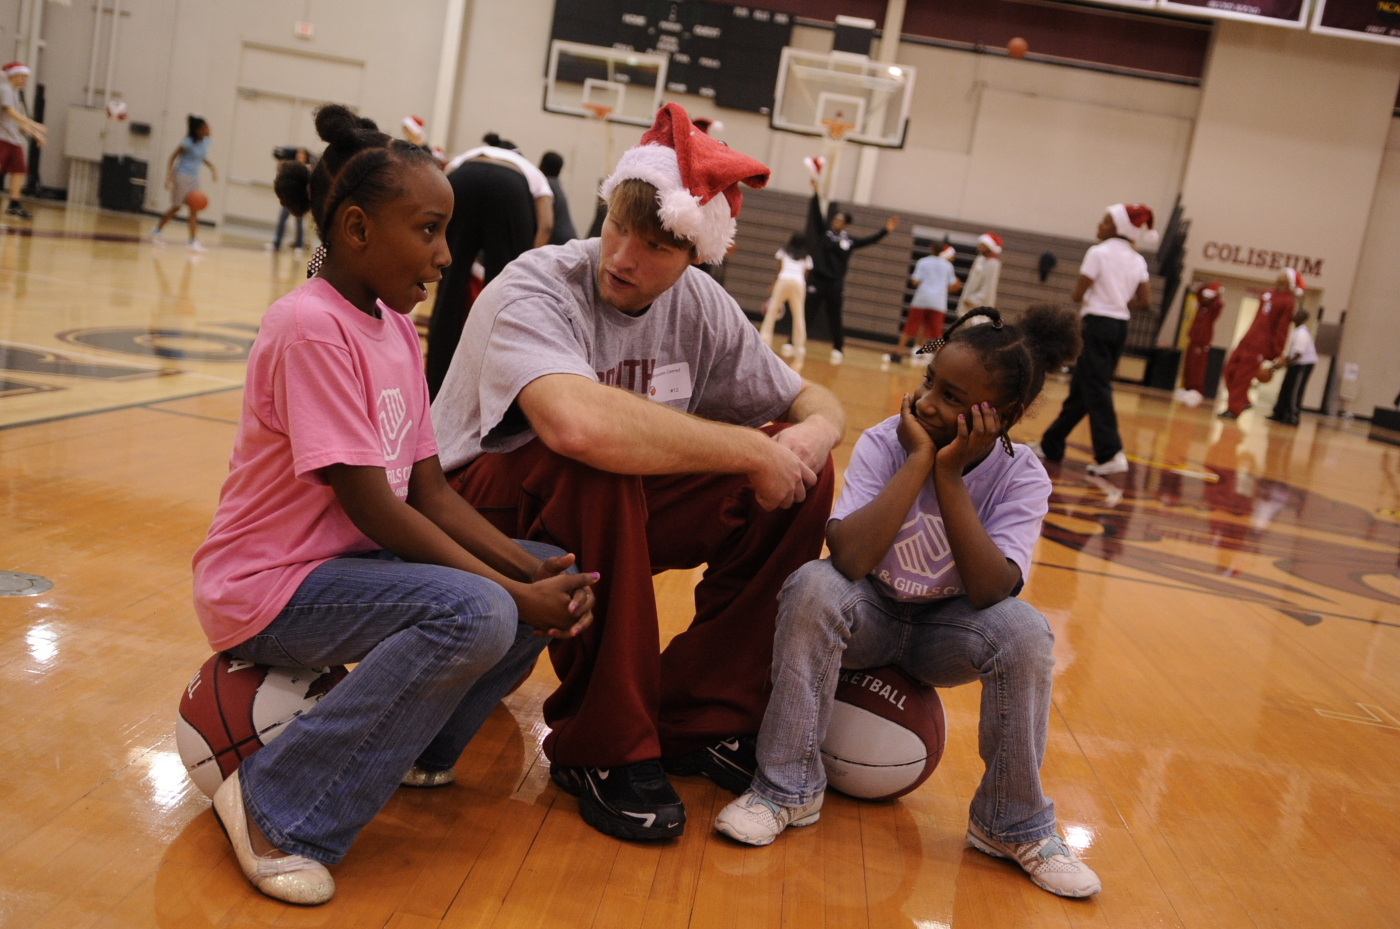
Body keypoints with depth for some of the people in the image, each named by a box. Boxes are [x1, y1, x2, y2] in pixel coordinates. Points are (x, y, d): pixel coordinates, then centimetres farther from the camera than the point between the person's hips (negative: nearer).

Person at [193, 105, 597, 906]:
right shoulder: (310, 327, -21)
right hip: (267, 586, -9)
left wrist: (537, 575, -11)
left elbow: (431, 492, 3)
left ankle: (414, 750, 11)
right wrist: (517, 592, -22)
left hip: (353, 559, 9)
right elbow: (373, 510, -23)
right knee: (478, 614, -32)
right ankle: (277, 810, -18)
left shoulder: (396, 327, 5)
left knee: (554, 576, 0)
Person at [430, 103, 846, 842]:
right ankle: (604, 749, -20)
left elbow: (815, 402, 6)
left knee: (803, 477, -8)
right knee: (596, 469, -38)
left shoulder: (699, 308, -3)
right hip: (475, 518, -6)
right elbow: (578, 424, -44)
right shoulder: (536, 290, -23)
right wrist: (751, 450, -35)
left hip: (613, 523, 6)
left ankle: (699, 722, 0)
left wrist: (810, 435, -20)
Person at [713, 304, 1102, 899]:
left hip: (945, 634, 1)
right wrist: (918, 460, -32)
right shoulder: (885, 443, -18)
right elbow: (849, 559, -34)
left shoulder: (1022, 478, -15)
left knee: (1024, 632, -29)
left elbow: (989, 591, -30)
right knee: (813, 586, -32)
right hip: (867, 619, 0)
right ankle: (787, 789, -17)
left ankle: (1013, 824, -7)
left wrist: (949, 474, -31)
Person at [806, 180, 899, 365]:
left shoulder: (848, 240, 8)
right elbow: (816, 214, -8)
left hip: (836, 283, 2)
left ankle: (838, 349, 18)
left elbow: (869, 240, 14)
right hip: (817, 279, -2)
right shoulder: (823, 231, 2)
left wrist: (885, 230, 5)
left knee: (834, 318, 7)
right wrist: (815, 193, -21)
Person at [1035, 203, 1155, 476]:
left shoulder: (1099, 252, -10)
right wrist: (1117, 302, 14)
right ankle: (1051, 444, 22)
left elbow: (1077, 295, -12)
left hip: (1097, 323, -7)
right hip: (1120, 326, 8)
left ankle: (1111, 453, -19)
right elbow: (1145, 301, 7)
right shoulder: (1137, 261, 10)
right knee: (1080, 388, 14)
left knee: (1095, 389, -8)